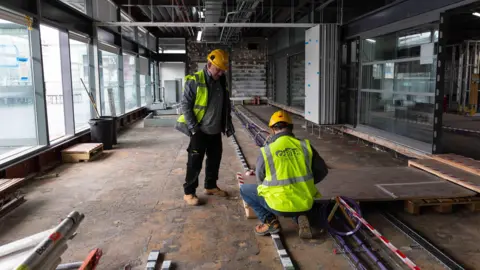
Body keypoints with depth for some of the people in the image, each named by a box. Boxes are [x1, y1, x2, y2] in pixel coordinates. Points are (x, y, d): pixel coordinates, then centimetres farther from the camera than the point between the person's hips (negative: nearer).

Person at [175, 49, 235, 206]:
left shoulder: (221, 82, 7)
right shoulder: (194, 81, -13)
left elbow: (226, 105, 17)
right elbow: (185, 105, -13)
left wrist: (228, 124, 13)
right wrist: (193, 128, -17)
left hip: (215, 131, 7)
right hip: (199, 131, -6)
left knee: (215, 160, 15)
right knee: (195, 163, -1)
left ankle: (210, 186, 32)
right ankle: (189, 192, 12)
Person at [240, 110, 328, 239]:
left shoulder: (266, 151, -8)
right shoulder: (305, 145, -1)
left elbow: (260, 179, 6)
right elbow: (322, 171, 8)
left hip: (280, 206, -3)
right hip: (305, 204, 4)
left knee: (245, 189, 17)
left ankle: (270, 221, 5)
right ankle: (300, 217, 8)